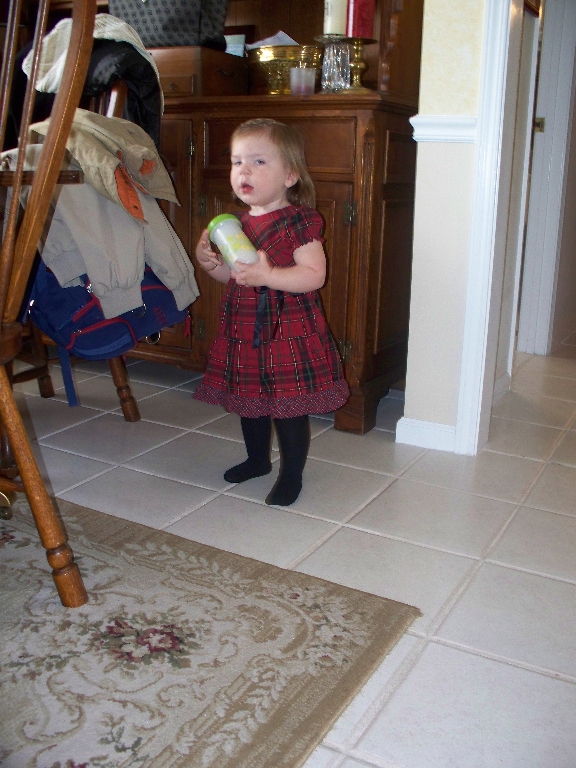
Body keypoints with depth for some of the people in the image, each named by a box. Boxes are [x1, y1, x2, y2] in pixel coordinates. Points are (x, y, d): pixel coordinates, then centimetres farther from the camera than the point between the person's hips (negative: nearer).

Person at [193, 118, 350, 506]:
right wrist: (210, 262, -3)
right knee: (249, 401, 20)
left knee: (288, 407, 1)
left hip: (288, 331, -7)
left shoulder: (298, 221, -14)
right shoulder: (237, 222, 9)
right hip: (244, 328, 7)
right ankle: (258, 459, 42)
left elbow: (314, 275, -22)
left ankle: (292, 475, 20)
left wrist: (267, 275, -32)